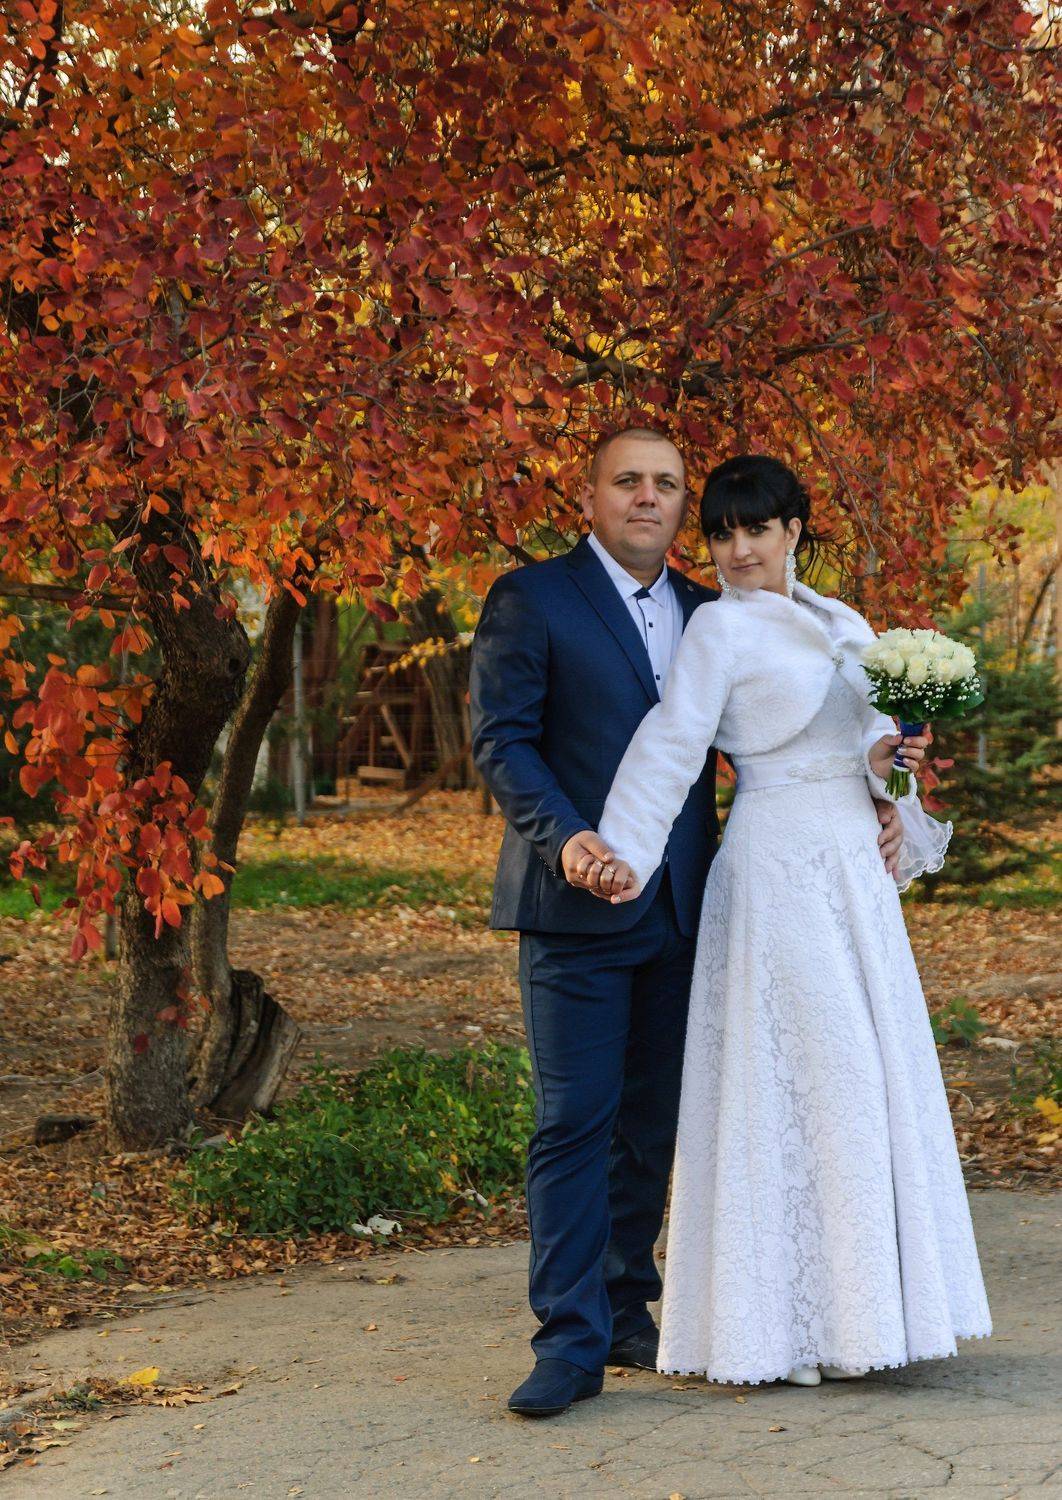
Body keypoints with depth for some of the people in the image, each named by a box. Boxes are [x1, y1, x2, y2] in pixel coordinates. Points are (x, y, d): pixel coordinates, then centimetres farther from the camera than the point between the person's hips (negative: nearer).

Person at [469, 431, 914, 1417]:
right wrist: (563, 836, -22)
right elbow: (501, 739, -7)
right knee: (575, 1122, -6)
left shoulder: (707, 615, 15)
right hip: (578, 907, -5)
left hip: (677, 912, 5)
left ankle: (625, 1309, 23)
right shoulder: (531, 600, -1)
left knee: (653, 1122, 11)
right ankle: (571, 1339, -2)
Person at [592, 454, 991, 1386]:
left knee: (876, 1073, 10)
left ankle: (861, 1306, 20)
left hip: (855, 870, 7)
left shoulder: (845, 627, 14)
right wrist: (628, 853, -25)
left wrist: (888, 761, -6)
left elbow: (872, 732, 17)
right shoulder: (722, 628, -6)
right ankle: (780, 1326, 0)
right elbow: (670, 744, -14)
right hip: (779, 869, -7)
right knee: (794, 1079, -8)